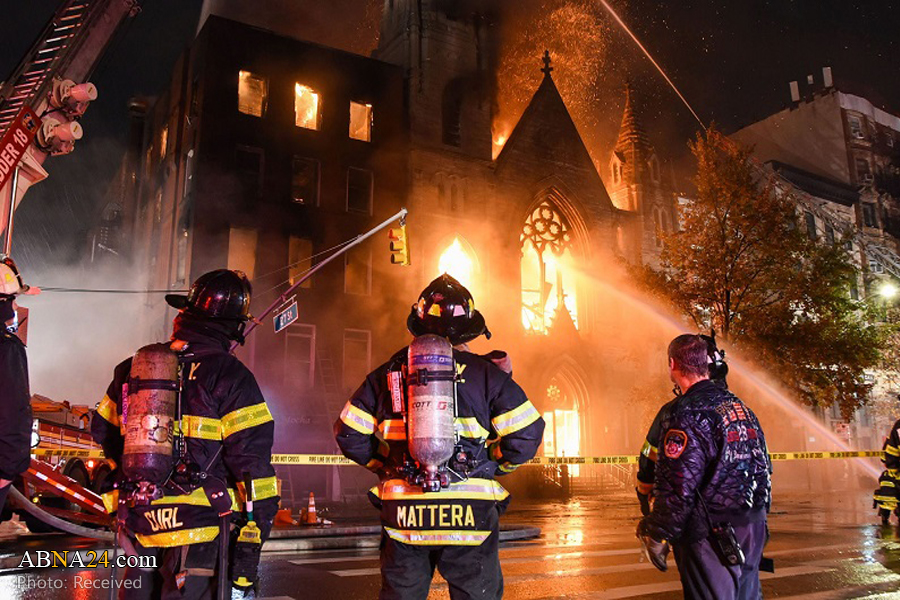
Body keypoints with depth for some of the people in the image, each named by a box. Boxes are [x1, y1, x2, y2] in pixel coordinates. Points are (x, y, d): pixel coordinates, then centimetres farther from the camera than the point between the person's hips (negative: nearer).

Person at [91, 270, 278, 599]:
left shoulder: (134, 368, 8)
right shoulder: (231, 377, -12)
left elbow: (103, 435, 19)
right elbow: (252, 463, -15)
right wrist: (250, 545, -9)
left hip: (139, 524, 6)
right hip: (197, 527, -6)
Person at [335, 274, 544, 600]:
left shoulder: (387, 373, 6)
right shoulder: (485, 372, 0)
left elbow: (349, 434, 8)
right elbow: (526, 434, -5)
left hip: (402, 512, 2)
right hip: (470, 512, -2)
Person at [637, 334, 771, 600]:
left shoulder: (686, 414, -20)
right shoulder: (739, 405, 8)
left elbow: (677, 490, -23)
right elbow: (762, 466, 15)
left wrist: (656, 536, -11)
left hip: (713, 539, -8)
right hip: (753, 531, 8)